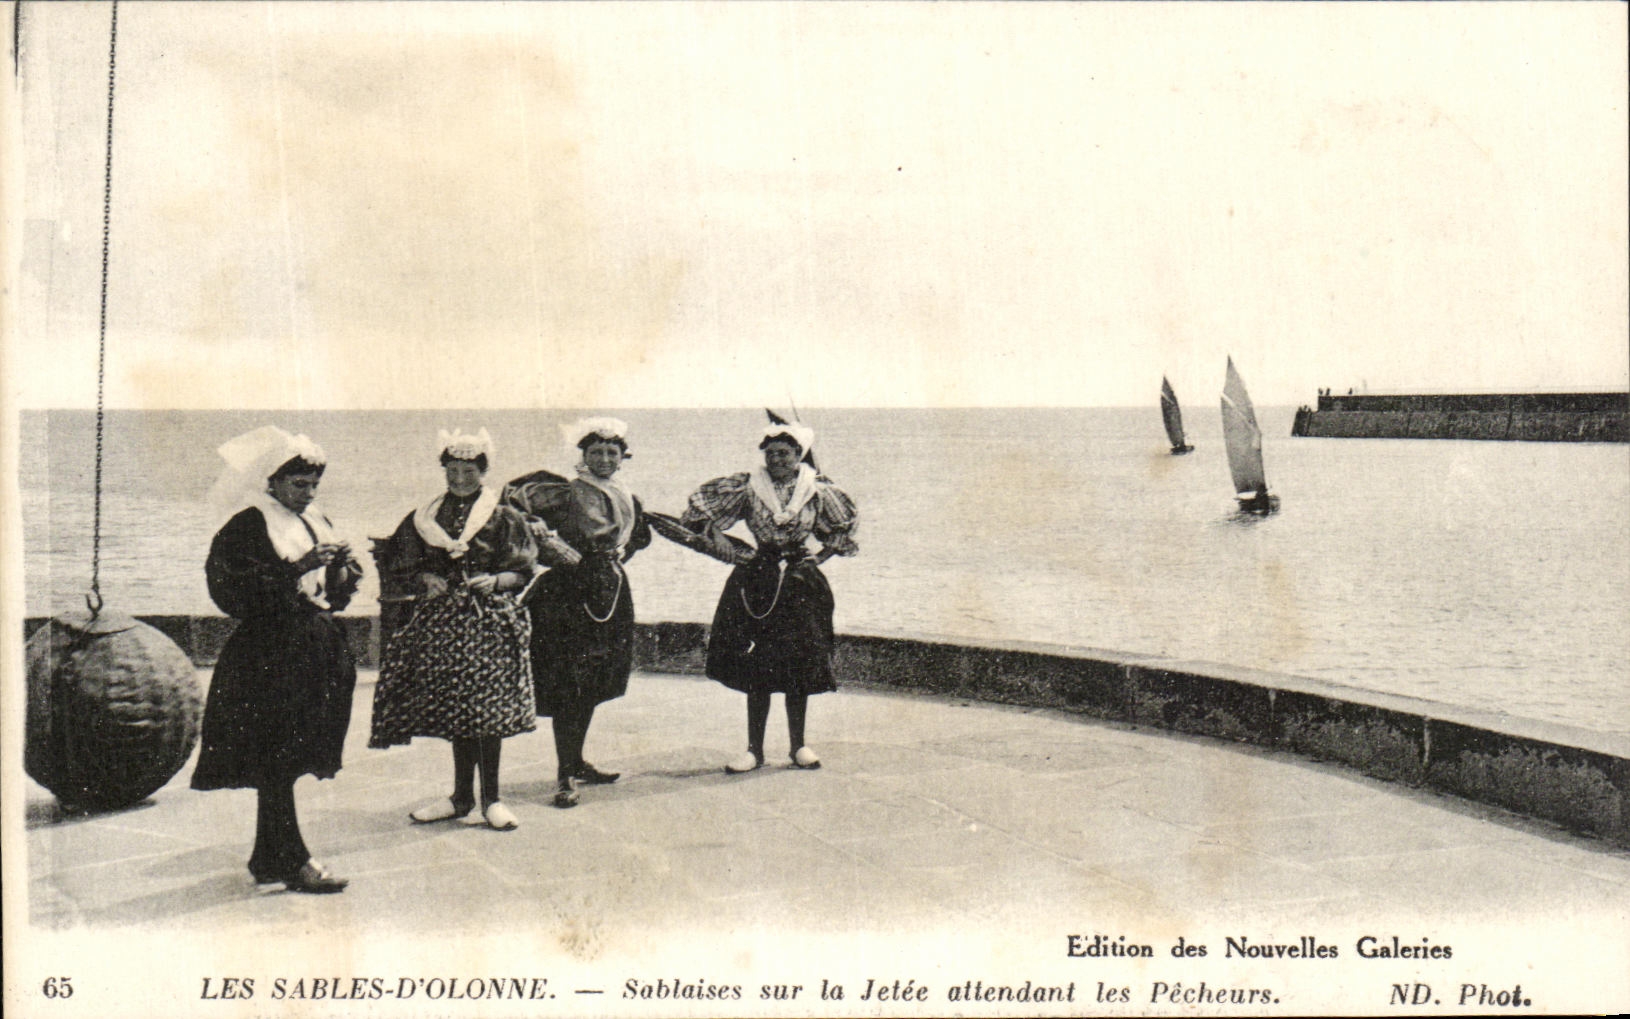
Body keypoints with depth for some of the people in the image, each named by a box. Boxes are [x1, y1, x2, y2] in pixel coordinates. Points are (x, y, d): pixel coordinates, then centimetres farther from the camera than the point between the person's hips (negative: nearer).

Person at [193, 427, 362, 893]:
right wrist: (298, 569, -21)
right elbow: (238, 589, -17)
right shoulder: (248, 526, -6)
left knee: (281, 765, 11)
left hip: (315, 652, 7)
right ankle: (292, 862, -3)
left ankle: (269, 859, 19)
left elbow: (333, 592, 20)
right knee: (276, 763, -6)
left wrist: (341, 572, -3)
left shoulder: (316, 523, 16)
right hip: (268, 657, -7)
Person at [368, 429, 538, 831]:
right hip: (440, 620, 3)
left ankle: (491, 798, 4)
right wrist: (422, 581, -6)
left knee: (488, 707, -5)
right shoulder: (425, 518, 10)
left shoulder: (502, 518, 2)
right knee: (454, 708, 7)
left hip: (489, 620, -3)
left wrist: (496, 581, -17)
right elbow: (400, 570, 14)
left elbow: (523, 573, 1)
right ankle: (461, 796, 18)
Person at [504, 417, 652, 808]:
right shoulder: (566, 493, -9)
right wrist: (540, 530, -22)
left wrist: (619, 552, 11)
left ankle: (577, 762, 25)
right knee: (567, 685, -7)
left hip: (610, 592, 7)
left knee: (592, 684, 13)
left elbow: (641, 535, 27)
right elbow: (514, 500, -13)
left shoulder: (626, 498, 11)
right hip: (569, 592, -7)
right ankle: (564, 776, -3)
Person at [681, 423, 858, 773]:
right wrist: (716, 534, -9)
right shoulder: (748, 485, -2)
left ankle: (798, 746, 17)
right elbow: (703, 505, 6)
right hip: (758, 579, 0)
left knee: (800, 665, 3)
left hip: (800, 579, 0)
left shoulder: (817, 489, -1)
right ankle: (754, 749, 9)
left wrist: (821, 557, 4)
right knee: (755, 667, 1)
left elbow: (843, 525, 14)